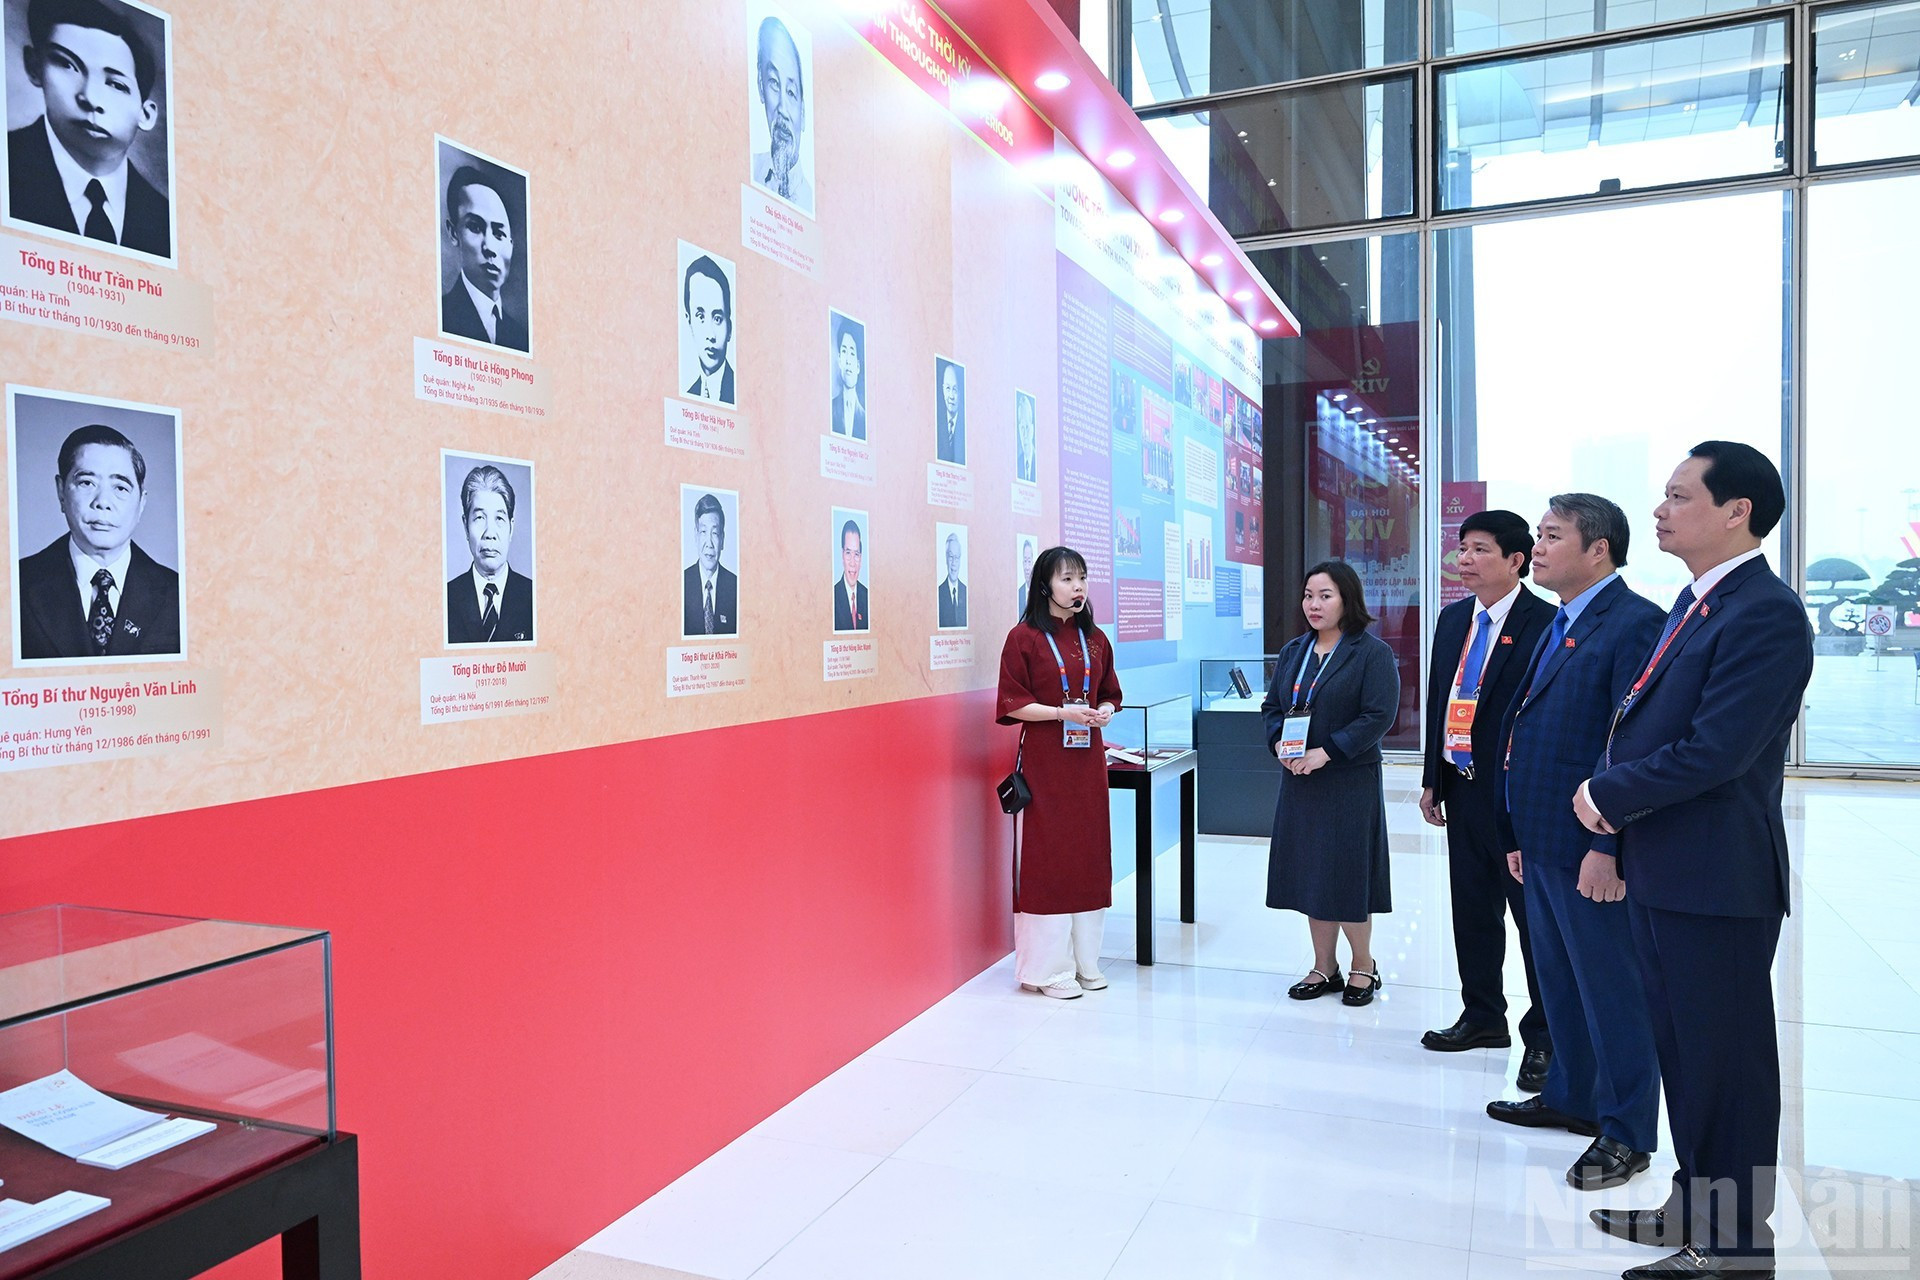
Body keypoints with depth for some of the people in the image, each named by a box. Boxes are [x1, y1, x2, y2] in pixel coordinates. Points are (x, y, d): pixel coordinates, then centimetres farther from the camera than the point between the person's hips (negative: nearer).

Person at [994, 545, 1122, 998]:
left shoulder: (1095, 639, 10)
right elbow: (1011, 704, -9)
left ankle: (1085, 961, 22)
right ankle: (1049, 968, 9)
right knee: (1046, 859, -1)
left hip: (1087, 758, 6)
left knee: (1089, 855, 9)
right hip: (1043, 761, -5)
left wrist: (1104, 712, -5)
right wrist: (1063, 712, -19)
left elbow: (1110, 694, 17)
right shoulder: (1025, 637, -6)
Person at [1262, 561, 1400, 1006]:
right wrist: (1279, 743, -8)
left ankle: (1363, 964, 22)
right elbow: (1271, 706, 13)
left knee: (1346, 873, 1)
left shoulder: (1373, 652, -8)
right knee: (1310, 873, 10)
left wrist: (1326, 752, -21)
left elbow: (1379, 715, -16)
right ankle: (1324, 967, 23)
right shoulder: (1293, 651, 11)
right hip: (1298, 780, 6)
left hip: (1349, 781, -6)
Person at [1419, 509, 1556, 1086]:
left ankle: (1544, 1037, 17)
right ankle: (1482, 1015, 32)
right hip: (1463, 784, 7)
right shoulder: (1453, 619, 11)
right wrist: (1432, 779, 13)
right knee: (1473, 907, 17)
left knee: (1533, 912, 4)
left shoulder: (1544, 622, -13)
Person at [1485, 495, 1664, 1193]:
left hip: (1593, 853, -9)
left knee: (1612, 990, 4)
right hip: (1543, 844, 9)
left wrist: (1608, 847, -23)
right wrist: (1519, 834, 17)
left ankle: (1626, 1133, 19)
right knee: (1559, 981, 20)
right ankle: (1571, 1096, 37)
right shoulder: (1558, 628, 16)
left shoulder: (1635, 623, -15)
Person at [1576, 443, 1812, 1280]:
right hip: (1661, 869, 9)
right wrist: (1612, 789, 1)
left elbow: (1715, 750, -24)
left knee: (1724, 1057, 4)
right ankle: (1696, 1204, 35)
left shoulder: (1764, 614, -18)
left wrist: (1608, 794, -12)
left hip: (1716, 876, -9)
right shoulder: (1692, 603, 13)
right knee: (1682, 1048, 19)